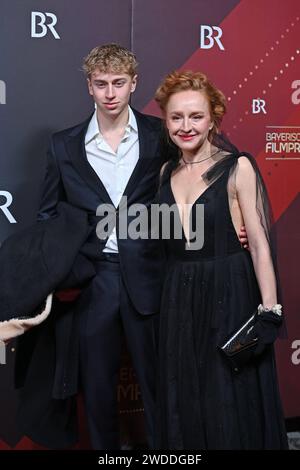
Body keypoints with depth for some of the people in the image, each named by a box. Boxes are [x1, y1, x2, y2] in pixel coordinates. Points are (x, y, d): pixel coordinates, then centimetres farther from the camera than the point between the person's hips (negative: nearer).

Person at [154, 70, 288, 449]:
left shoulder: (237, 167, -8)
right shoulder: (167, 172, 7)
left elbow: (259, 243, -10)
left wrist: (270, 312, -14)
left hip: (230, 296, -5)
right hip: (178, 300, 5)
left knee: (231, 407, 6)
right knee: (183, 406, 15)